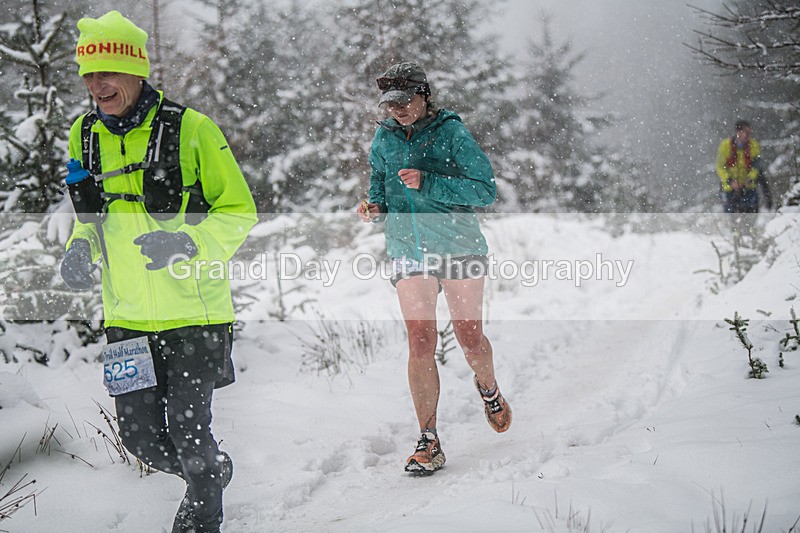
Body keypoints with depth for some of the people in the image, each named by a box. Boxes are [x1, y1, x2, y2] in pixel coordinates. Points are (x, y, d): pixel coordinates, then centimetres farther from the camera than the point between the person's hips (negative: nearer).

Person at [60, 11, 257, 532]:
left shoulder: (190, 130, -11)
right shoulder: (84, 136, 4)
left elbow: (239, 211, -6)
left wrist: (187, 242, -24)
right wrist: (79, 251, -3)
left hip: (194, 312, -5)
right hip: (127, 318, 5)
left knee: (188, 432, -3)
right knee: (142, 438, 7)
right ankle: (213, 469, 40)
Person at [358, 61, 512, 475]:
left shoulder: (451, 133, -7)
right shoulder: (384, 139, 7)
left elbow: (485, 190, -12)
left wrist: (428, 183, -22)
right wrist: (375, 209, -5)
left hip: (459, 247, -2)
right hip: (409, 252, 3)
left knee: (470, 340, 3)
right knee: (420, 344, -8)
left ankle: (488, 389, 38)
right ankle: (428, 442, -2)